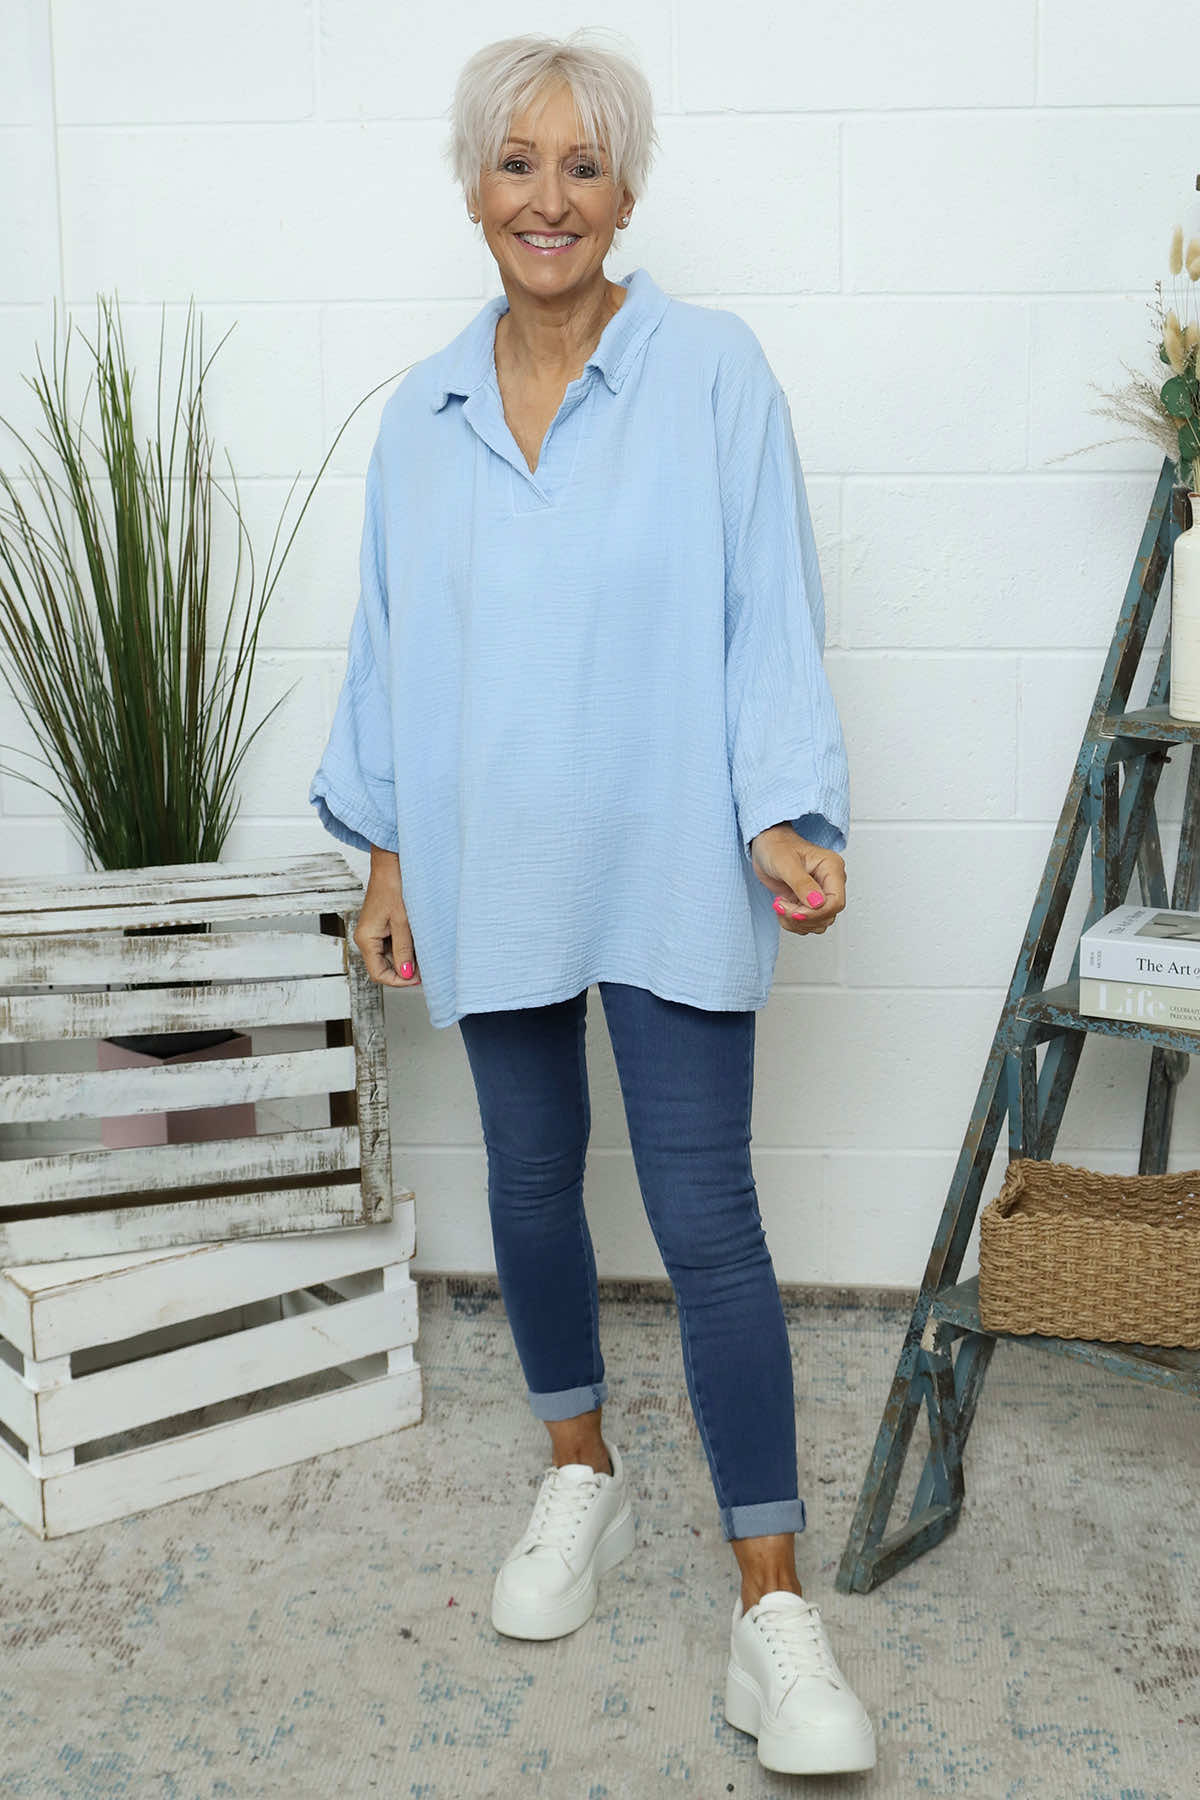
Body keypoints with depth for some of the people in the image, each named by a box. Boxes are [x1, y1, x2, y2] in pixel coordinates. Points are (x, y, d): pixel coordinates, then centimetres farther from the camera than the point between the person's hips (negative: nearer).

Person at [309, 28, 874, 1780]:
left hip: (667, 866, -4)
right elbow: (391, 640, 10)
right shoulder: (425, 409, 7)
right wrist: (387, 853, 8)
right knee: (532, 1177, 15)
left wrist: (785, 819, -17)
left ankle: (773, 1604, 6)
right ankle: (581, 1479, 38)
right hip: (490, 872, 4)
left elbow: (769, 613, -7)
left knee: (704, 1214, -5)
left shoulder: (714, 369, -5)